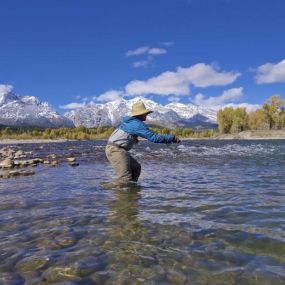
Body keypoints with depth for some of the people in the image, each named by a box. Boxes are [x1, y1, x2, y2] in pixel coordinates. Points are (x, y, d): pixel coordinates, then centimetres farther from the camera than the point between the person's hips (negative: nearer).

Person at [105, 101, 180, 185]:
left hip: (112, 148, 10)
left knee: (136, 168, 15)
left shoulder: (128, 121, 13)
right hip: (115, 150, -10)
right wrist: (172, 138, -12)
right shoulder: (138, 124, -14)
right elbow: (154, 138, -18)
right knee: (125, 178, -14)